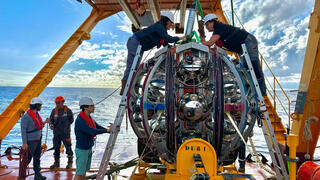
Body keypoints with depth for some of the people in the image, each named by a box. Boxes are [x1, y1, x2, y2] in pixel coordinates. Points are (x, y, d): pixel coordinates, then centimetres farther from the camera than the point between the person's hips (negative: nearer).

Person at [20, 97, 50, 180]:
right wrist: (24, 143, -20)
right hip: (31, 141, -8)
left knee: (37, 157, 14)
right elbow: (23, 130, -19)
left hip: (38, 140, 8)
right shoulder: (26, 116, -19)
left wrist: (44, 122, 5)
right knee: (27, 158, 3)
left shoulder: (36, 114, 7)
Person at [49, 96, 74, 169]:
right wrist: (51, 124, -12)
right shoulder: (54, 111, 4)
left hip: (65, 133, -4)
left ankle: (70, 162, 17)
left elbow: (71, 120, 3)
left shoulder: (68, 110, -7)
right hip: (56, 133, 4)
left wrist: (65, 125, -3)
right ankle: (56, 163, 27)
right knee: (56, 147, 12)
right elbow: (51, 119, 7)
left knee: (68, 147, 3)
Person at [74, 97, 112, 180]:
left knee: (84, 171, 18)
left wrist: (111, 130, -10)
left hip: (89, 148, 8)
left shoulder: (89, 118, 4)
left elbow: (98, 127, 4)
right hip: (82, 150, -8)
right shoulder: (80, 120, -24)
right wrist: (107, 130, -29)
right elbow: (92, 131, -33)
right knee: (79, 173, 2)